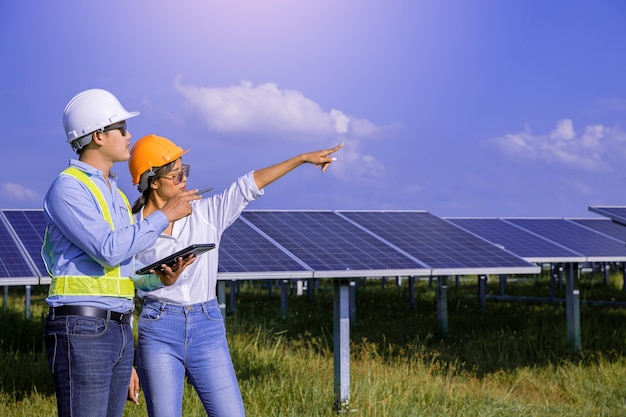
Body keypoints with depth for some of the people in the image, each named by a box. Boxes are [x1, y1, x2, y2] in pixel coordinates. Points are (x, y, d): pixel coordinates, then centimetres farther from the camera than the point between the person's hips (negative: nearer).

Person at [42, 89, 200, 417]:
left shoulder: (115, 194, 21)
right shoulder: (67, 188, -7)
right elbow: (109, 250, -19)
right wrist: (164, 215, -8)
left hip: (119, 331, 9)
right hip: (80, 330, -9)